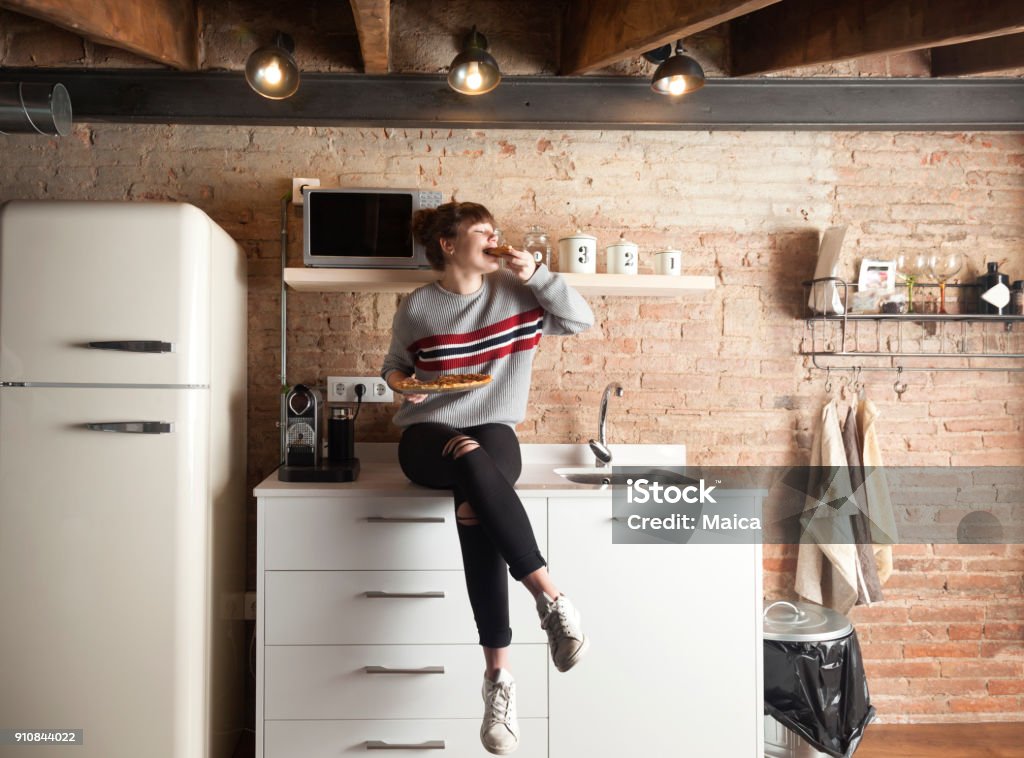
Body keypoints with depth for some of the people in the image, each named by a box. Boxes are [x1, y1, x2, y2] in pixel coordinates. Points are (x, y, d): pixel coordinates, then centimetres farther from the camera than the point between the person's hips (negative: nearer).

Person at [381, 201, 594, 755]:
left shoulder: (514, 290, 7)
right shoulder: (416, 308, 4)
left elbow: (582, 319, 5)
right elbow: (394, 365, 18)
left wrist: (536, 274, -6)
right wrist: (398, 382, -6)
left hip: (493, 432, 1)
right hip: (427, 435, 0)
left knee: (476, 508, -34)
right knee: (474, 465, -38)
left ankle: (498, 674, -29)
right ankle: (551, 600, -34)